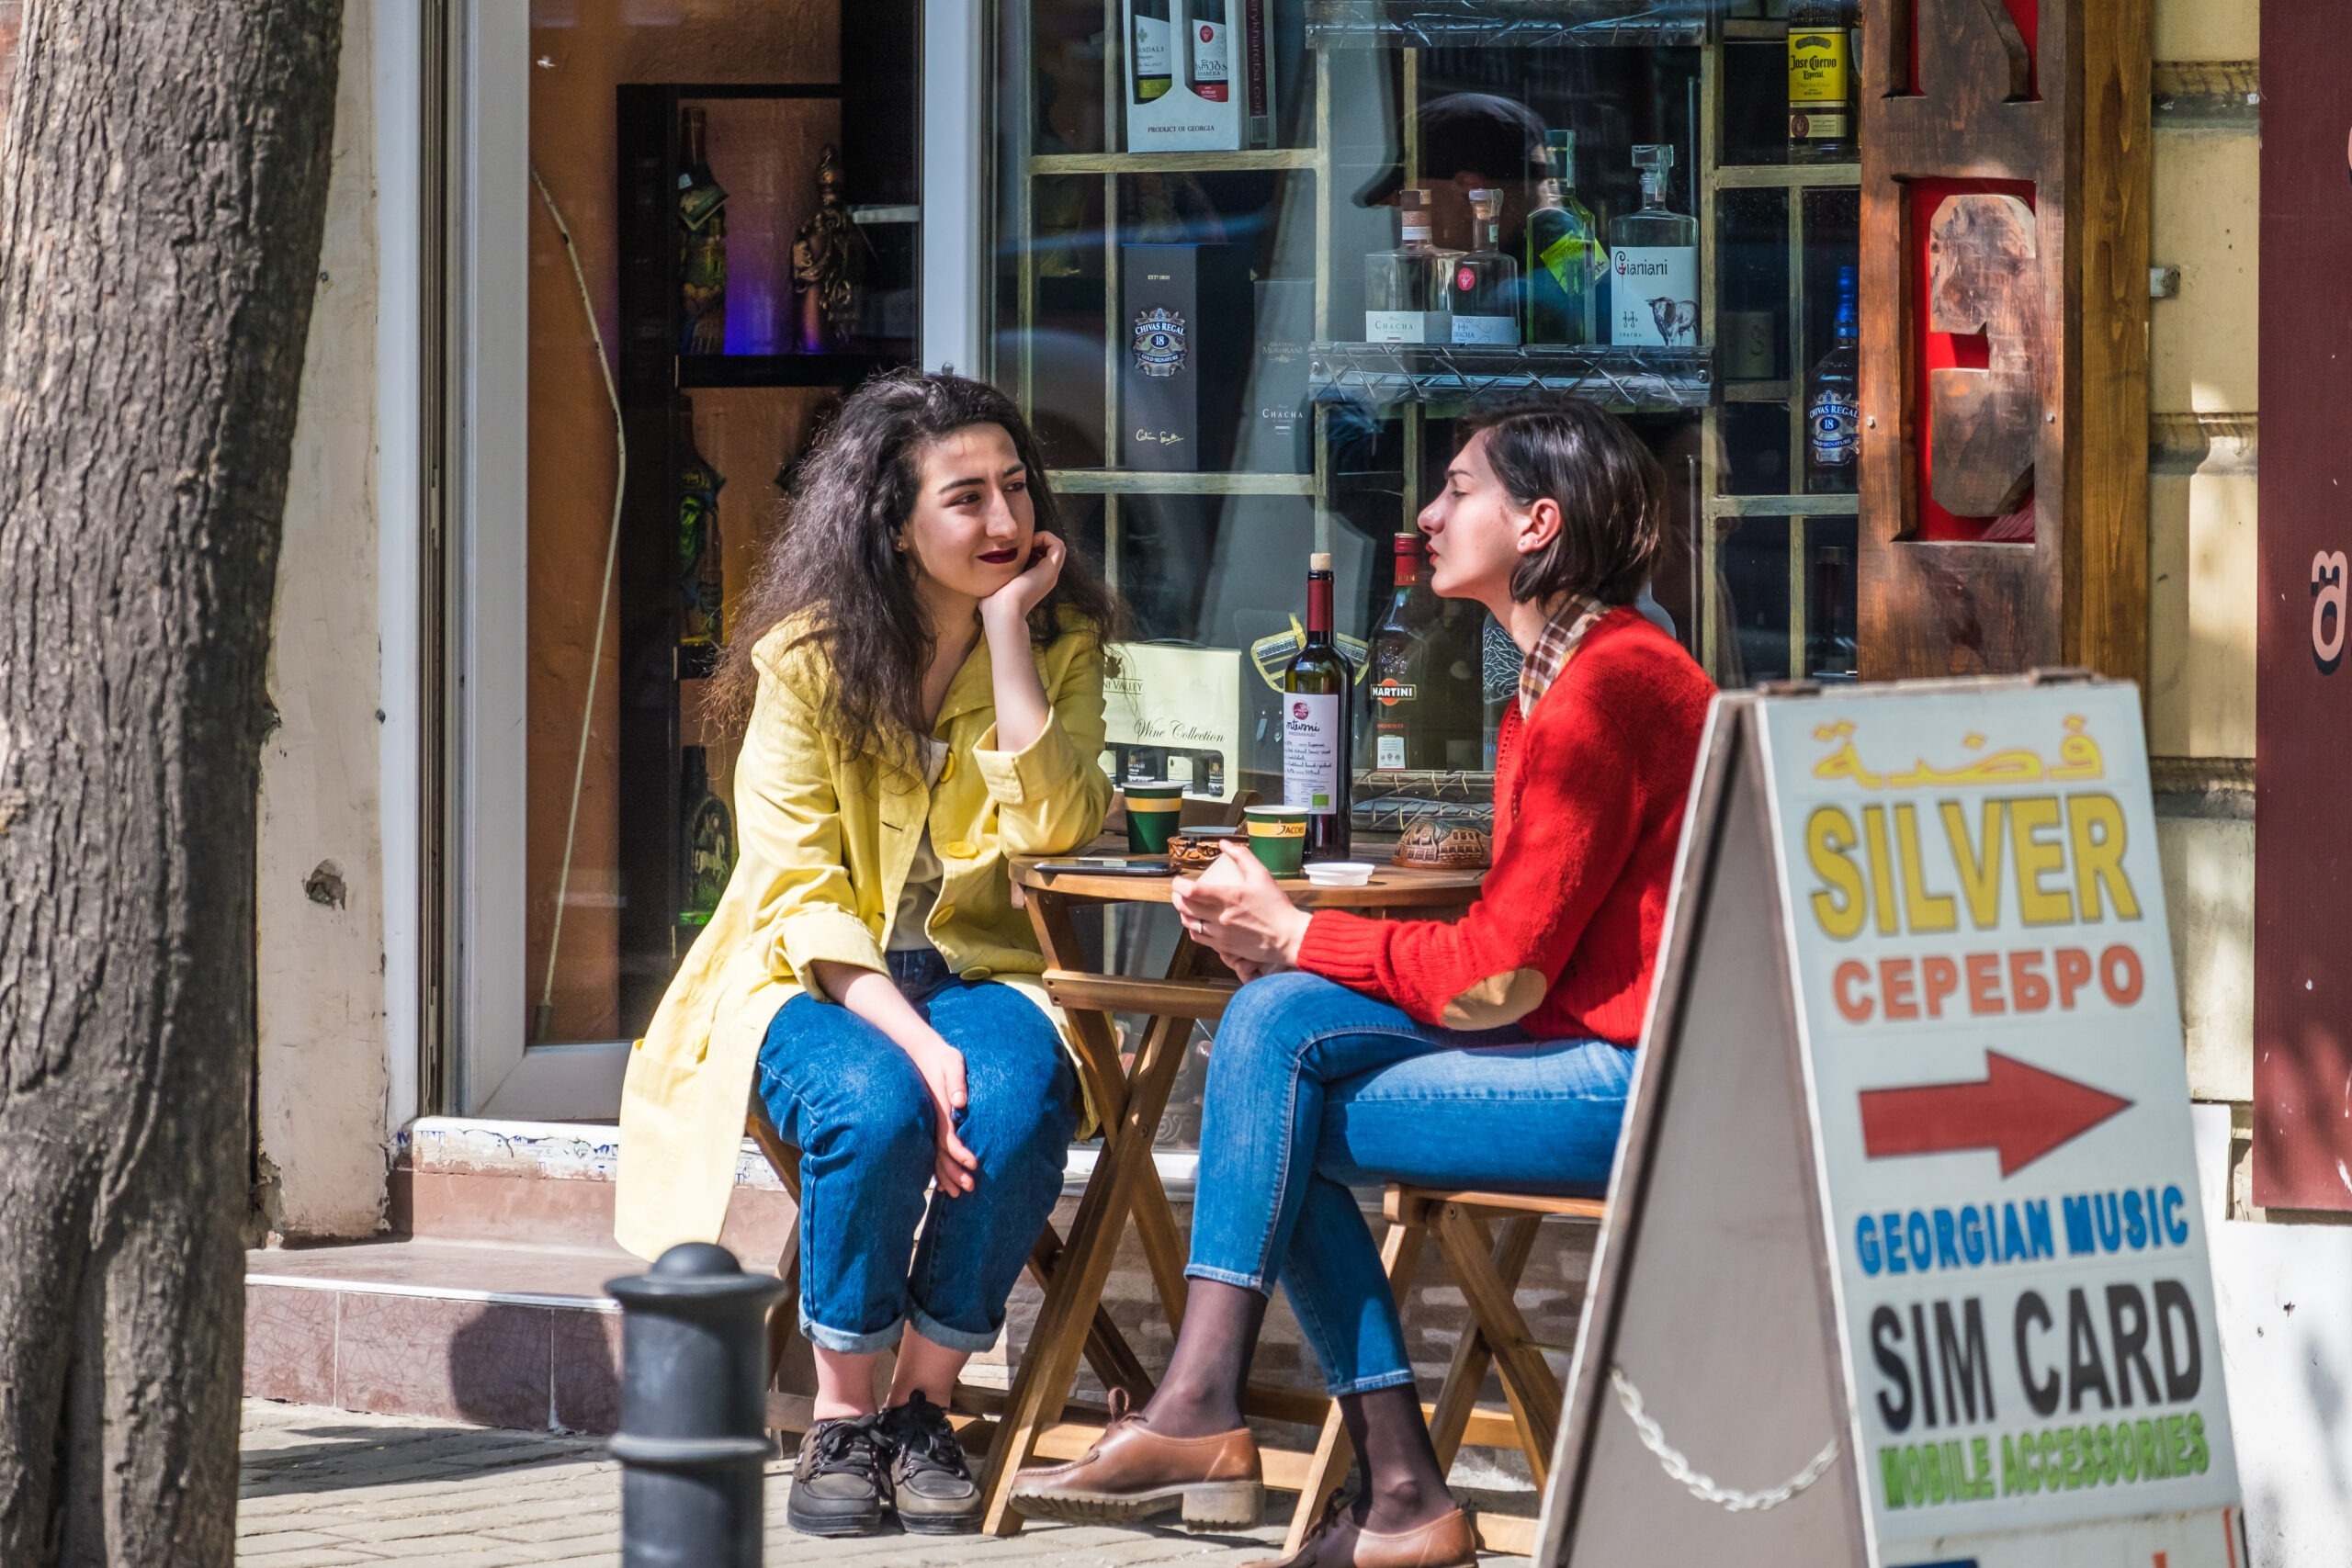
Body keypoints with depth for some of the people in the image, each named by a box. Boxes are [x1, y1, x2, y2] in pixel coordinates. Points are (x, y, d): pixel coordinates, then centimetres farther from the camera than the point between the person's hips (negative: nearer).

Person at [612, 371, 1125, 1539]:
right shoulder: (809, 656, -7)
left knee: (1018, 1103, -32)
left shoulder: (1060, 643, 1)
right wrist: (909, 1039, -27)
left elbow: (1050, 828, -16)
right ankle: (841, 1426, -16)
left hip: (977, 971, 2)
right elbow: (801, 899, -12)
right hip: (815, 979, -2)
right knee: (875, 1108, -35)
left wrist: (1007, 628, -16)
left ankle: (920, 1409, -14)